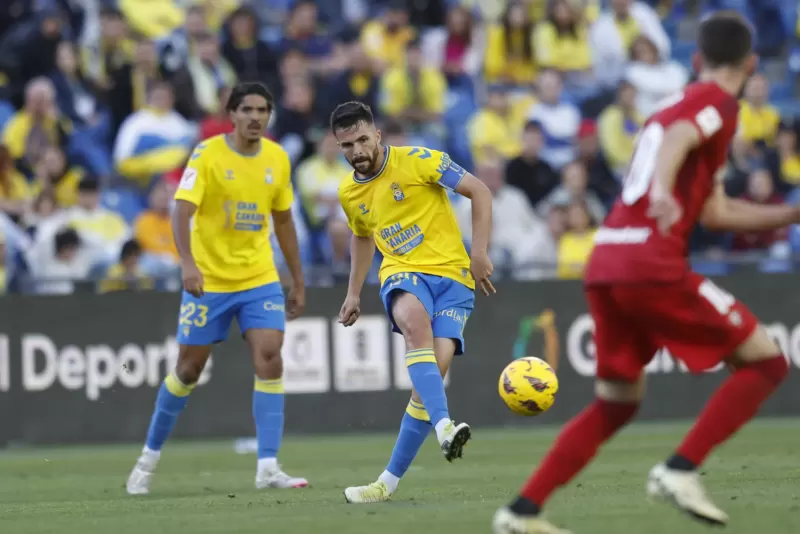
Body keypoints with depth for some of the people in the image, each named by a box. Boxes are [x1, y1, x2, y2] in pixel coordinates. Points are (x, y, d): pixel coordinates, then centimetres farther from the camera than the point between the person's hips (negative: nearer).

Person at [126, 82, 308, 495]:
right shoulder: (207, 155, -11)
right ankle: (150, 455, 26)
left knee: (269, 360, -14)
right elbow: (182, 210, -20)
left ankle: (268, 468, -14)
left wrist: (298, 282, 15)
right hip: (208, 281, -3)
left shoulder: (277, 159, 4)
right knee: (188, 369, 5)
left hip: (260, 278, 3)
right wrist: (188, 263, -36)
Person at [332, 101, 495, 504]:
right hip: (402, 274, 2)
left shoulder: (417, 161, -7)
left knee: (433, 371, -17)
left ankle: (389, 482, -8)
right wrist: (354, 293, 26)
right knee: (414, 322, -36)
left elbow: (479, 192, -4)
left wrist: (479, 253, -11)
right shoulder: (349, 193, 10)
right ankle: (444, 427, -50)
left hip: (451, 274, -2)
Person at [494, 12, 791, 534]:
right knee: (766, 361, 0)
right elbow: (676, 140, -22)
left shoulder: (679, 103, 27)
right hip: (652, 264, -9)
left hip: (606, 264, 9)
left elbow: (714, 212, 28)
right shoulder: (718, 102, 1)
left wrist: (789, 214, 34)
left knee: (617, 402, 19)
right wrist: (662, 193, -40)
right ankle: (680, 470, -10)